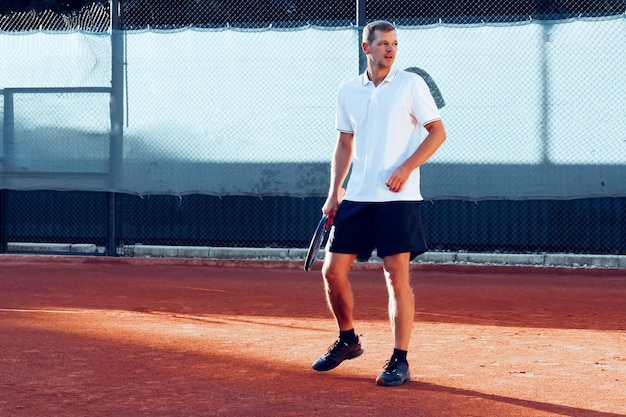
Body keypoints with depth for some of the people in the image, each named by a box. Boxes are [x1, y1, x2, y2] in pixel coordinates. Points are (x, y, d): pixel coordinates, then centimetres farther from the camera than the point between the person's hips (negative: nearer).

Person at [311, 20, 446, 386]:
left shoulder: (411, 84, -1)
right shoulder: (348, 92, 11)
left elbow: (438, 132, -2)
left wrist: (405, 168, -14)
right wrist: (335, 192, 9)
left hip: (398, 198, -5)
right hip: (357, 198, 5)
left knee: (397, 276, -6)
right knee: (333, 270, 4)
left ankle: (400, 361, 0)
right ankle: (348, 340, 26)